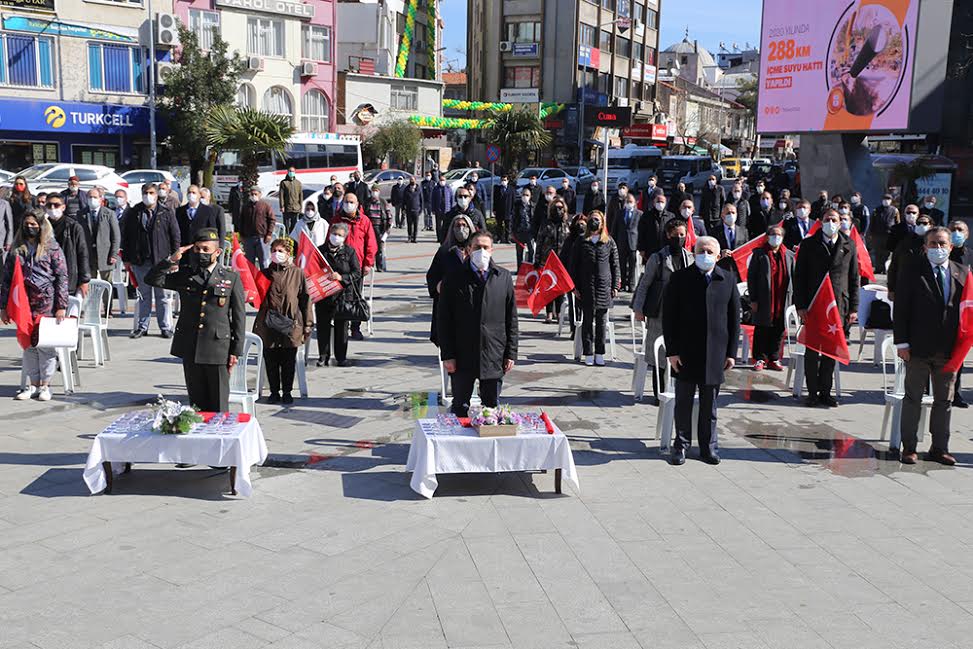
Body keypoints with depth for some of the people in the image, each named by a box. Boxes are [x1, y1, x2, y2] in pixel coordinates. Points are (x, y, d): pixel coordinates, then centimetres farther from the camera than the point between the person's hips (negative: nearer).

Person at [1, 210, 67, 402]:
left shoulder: (52, 248, -1)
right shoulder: (16, 249, 11)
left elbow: (62, 277, -4)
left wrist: (61, 306, -9)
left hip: (47, 303, -4)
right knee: (28, 345, 7)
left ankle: (45, 385, 9)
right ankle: (33, 384, 15)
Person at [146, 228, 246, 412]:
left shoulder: (231, 278, 1)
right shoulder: (185, 276, 8)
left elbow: (239, 316, 1)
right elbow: (151, 279, 4)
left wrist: (236, 351, -2)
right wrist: (172, 260, -8)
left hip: (218, 349, -3)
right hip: (190, 349, 3)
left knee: (219, 407, 2)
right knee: (196, 404, 10)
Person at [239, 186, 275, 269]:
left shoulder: (265, 205, 0)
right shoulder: (246, 206, 11)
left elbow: (272, 220, -1)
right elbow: (241, 221, 18)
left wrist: (269, 234, -8)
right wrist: (241, 234, 10)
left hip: (262, 237, -4)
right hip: (248, 237, 4)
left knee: (264, 260, 0)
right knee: (249, 261, 9)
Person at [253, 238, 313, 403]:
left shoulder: (298, 273, 2)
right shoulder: (265, 273, 9)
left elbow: (305, 299, 2)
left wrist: (307, 325, 0)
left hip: (290, 325, -2)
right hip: (268, 326, 2)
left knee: (289, 361, 6)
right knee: (271, 361, 8)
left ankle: (287, 392, 19)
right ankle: (274, 392, 21)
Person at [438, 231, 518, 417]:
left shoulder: (504, 277, 5)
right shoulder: (454, 279, -1)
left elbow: (511, 318, 7)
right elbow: (444, 320, -1)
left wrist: (511, 353, 2)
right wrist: (447, 355, -7)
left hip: (494, 357, 2)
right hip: (462, 357, -1)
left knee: (492, 408, 12)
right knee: (460, 408, 9)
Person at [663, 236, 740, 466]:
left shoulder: (727, 282, 5)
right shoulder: (680, 279, -1)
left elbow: (734, 319, 8)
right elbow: (668, 316, -2)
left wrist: (731, 352, 3)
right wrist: (672, 351, -8)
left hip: (715, 354, 2)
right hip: (685, 353, -1)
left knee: (710, 405, 10)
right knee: (683, 402, 7)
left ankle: (709, 447, 22)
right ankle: (681, 445, 19)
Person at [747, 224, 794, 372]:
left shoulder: (789, 255, 12)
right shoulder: (759, 254, 1)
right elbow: (751, 277, -2)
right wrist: (753, 299, -8)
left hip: (782, 302, 3)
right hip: (763, 301, -3)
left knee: (778, 332, 6)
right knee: (762, 331, 2)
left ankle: (774, 359, 16)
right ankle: (760, 359, 11)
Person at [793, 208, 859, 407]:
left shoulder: (849, 245, 8)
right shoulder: (809, 245, 4)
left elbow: (854, 278, 10)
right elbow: (799, 277, 2)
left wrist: (853, 308, 4)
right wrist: (800, 306, -6)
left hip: (839, 306, 2)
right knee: (812, 351, 1)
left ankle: (825, 392, 15)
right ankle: (812, 392, 9)